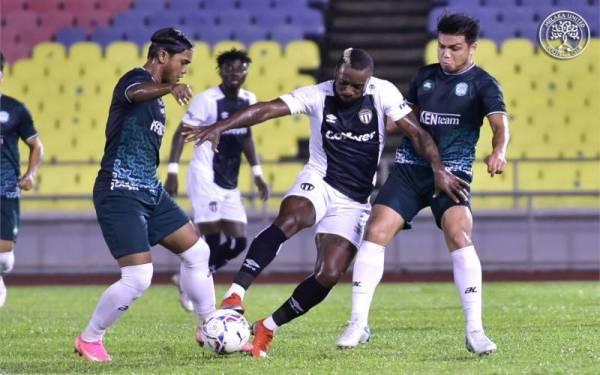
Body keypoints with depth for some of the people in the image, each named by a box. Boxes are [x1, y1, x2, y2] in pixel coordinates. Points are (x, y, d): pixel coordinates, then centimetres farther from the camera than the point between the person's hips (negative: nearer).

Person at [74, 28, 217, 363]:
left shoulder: (157, 96, 16)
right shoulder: (136, 79, -13)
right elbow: (137, 93, -40)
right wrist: (171, 88, -61)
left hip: (150, 192, 10)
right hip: (120, 194, -10)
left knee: (197, 252, 9)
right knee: (139, 278, -13)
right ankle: (89, 340, 6)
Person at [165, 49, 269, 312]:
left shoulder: (249, 101, 8)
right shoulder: (207, 100, -12)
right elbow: (181, 133, -12)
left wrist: (257, 174, 20)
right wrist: (172, 171, -20)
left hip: (230, 184, 7)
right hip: (205, 179, -7)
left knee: (237, 242, 3)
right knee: (211, 242, -12)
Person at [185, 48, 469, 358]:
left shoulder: (383, 93, -5)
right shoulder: (318, 96, -7)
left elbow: (416, 133, -5)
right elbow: (266, 110, -17)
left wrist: (438, 169, -20)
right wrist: (219, 127, -28)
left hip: (353, 202, 2)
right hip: (318, 183, -2)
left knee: (329, 275, -12)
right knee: (287, 221, -36)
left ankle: (267, 328, 5)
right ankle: (234, 297, -42)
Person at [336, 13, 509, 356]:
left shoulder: (482, 83, -2)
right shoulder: (425, 76, 13)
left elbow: (500, 122, -19)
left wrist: (499, 151, -39)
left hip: (452, 173, -4)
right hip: (410, 169, 4)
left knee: (460, 240, -24)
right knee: (375, 233, -10)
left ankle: (475, 331, -19)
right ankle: (358, 324, -3)